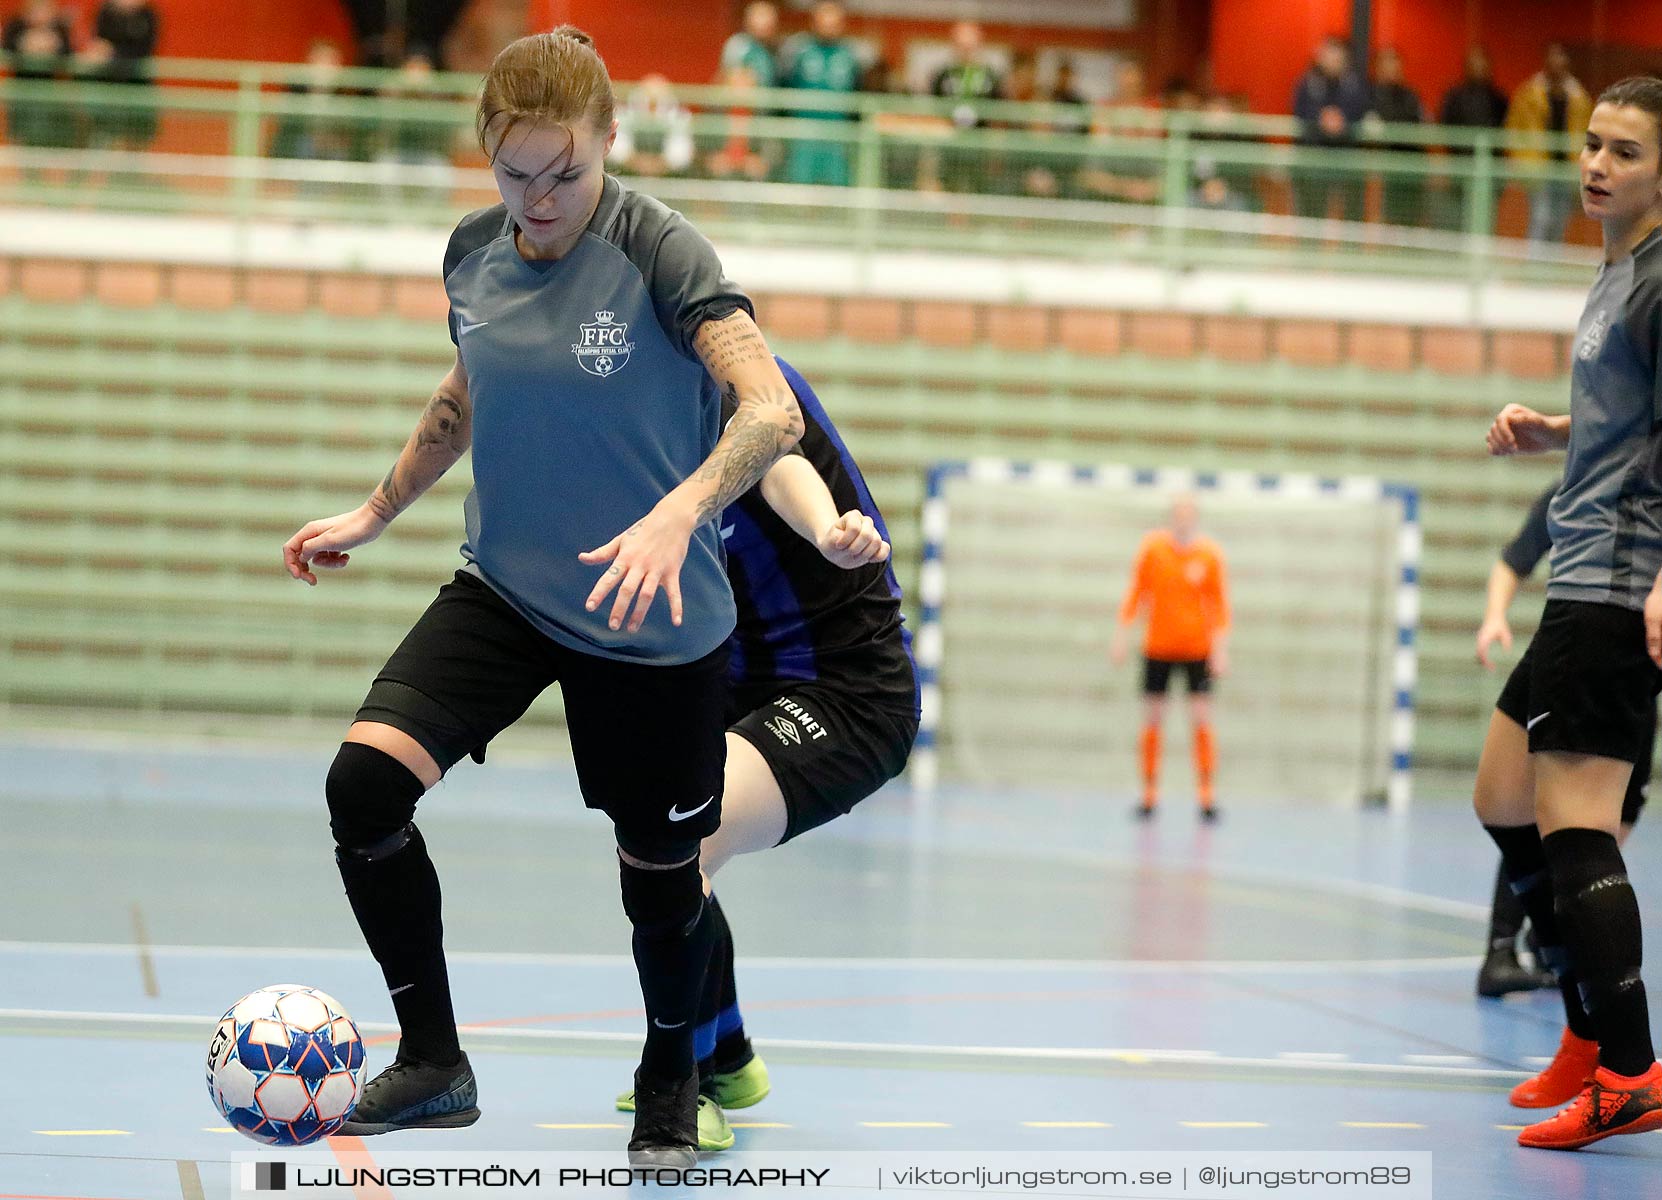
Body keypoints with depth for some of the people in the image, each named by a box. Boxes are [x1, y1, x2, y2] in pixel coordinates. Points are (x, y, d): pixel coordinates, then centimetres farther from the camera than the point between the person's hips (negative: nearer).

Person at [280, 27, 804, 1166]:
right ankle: (433, 1064, -2)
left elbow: (772, 412, -27)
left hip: (656, 622, -4)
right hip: (505, 589, 4)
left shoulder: (661, 250, -18)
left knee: (659, 863, 8)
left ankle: (670, 1083, 38)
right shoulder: (474, 252, 0)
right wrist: (375, 513, 24)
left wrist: (676, 513, -43)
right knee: (366, 778, -17)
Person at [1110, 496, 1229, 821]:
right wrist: (1122, 633, 1)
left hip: (1198, 648, -1)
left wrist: (1221, 647, -6)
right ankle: (1149, 796, 11)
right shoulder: (1152, 547, -3)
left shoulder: (1210, 554, -4)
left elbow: (1219, 603, 1)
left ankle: (1206, 797, 0)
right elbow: (1136, 593, 5)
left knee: (1201, 721, -5)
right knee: (1152, 720, 3)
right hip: (1158, 647, 1)